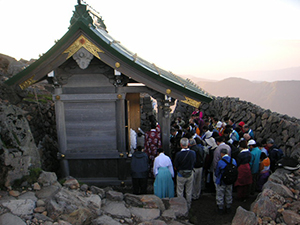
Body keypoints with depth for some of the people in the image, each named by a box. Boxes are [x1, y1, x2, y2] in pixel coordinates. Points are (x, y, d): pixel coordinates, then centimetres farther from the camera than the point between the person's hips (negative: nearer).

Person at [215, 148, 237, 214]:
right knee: (229, 195, 21)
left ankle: (220, 209, 23)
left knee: (220, 196, 13)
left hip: (221, 182, -4)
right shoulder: (233, 161, -9)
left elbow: (216, 173, -13)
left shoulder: (220, 162, -23)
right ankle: (228, 208, 34)